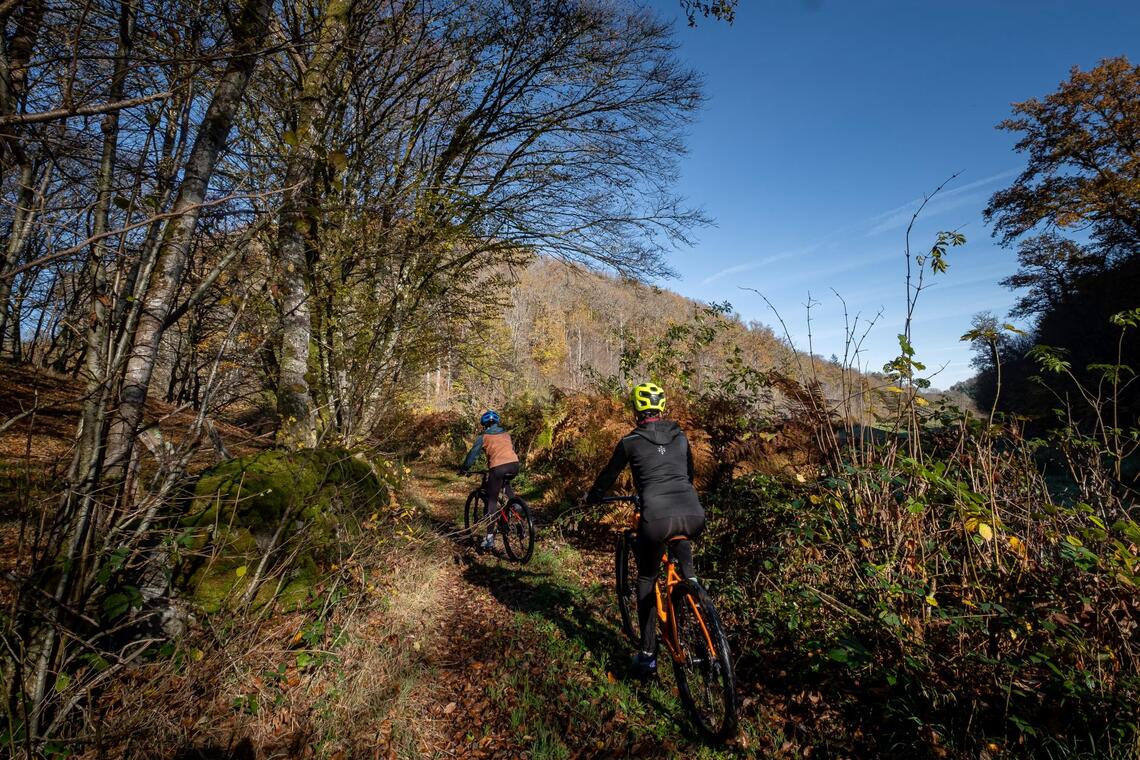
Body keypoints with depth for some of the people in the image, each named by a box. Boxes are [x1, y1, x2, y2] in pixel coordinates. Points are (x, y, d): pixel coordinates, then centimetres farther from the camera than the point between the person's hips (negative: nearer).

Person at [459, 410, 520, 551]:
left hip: (498, 468, -4)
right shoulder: (506, 434, 25)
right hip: (514, 465, 4)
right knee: (506, 484, 38)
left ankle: (490, 538, 1)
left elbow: (473, 454, 13)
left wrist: (464, 469, 27)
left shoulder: (483, 436, 13)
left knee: (491, 502, 5)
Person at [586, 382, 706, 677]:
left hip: (657, 520, -3)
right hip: (695, 517, 3)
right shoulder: (680, 437, 18)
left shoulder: (630, 442, 8)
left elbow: (609, 475, 20)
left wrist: (592, 497, 39)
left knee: (646, 580, 19)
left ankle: (648, 655, 21)